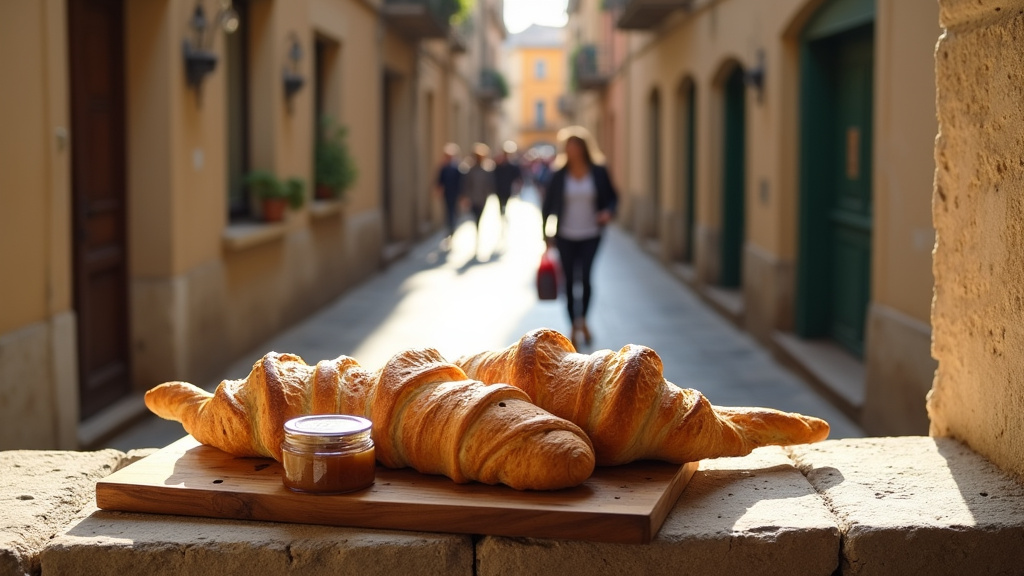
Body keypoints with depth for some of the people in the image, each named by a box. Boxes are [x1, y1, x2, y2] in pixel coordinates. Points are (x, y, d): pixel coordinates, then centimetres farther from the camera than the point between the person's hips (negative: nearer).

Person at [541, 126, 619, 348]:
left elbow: (612, 197, 8)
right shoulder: (559, 174, -1)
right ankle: (574, 326, 18)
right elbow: (547, 204, 4)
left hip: (591, 235, -1)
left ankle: (583, 319, 11)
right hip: (566, 236, 1)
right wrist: (545, 232, 1)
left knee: (586, 277, -14)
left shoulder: (598, 172, -2)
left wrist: (608, 212, -13)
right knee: (570, 281, 4)